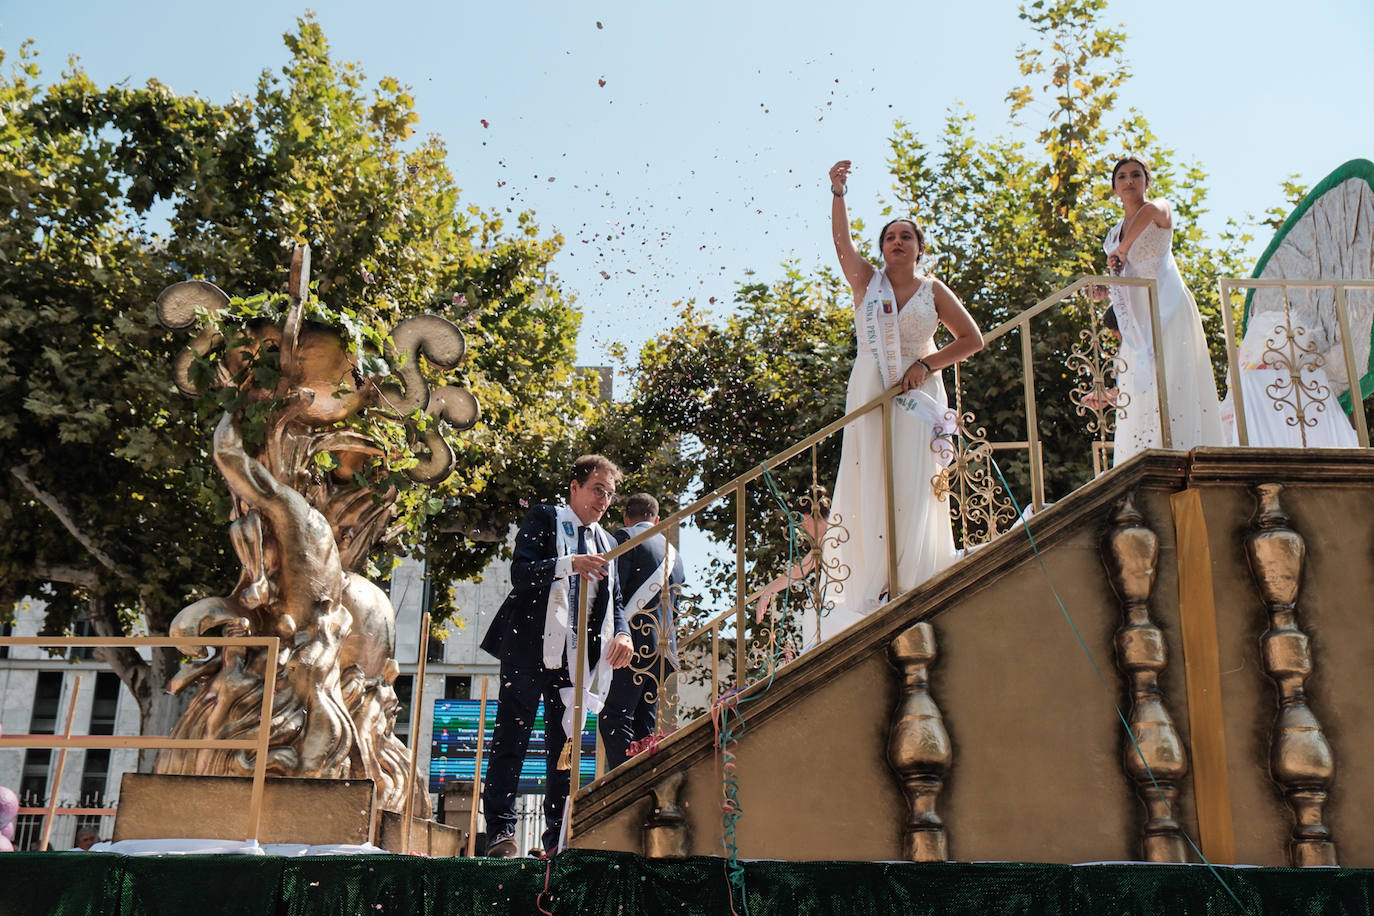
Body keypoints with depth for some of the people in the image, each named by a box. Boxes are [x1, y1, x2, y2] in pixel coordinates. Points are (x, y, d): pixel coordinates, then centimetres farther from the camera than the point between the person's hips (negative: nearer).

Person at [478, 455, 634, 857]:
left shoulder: (604, 541, 19)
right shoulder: (543, 519, 2)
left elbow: (614, 600, 18)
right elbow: (520, 573, -11)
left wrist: (622, 633, -3)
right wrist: (569, 564, -25)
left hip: (576, 655, 5)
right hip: (530, 647, -5)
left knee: (566, 744, 7)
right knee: (512, 738, -3)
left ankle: (558, 834, 14)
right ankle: (500, 829, 3)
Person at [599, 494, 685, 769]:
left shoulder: (625, 538, 1)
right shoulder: (674, 554, 24)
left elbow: (613, 590, -10)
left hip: (635, 644, -7)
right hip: (663, 650, 7)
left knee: (615, 720, -10)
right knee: (644, 725, 10)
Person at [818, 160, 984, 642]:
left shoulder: (934, 290, 9)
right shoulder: (867, 280, 9)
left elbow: (972, 338, 8)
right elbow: (841, 242, -5)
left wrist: (928, 364, -5)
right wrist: (838, 192, -15)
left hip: (917, 394, 0)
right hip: (870, 393, 0)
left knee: (913, 487, -4)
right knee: (869, 485, -5)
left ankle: (915, 587, -2)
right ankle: (871, 589, -4)